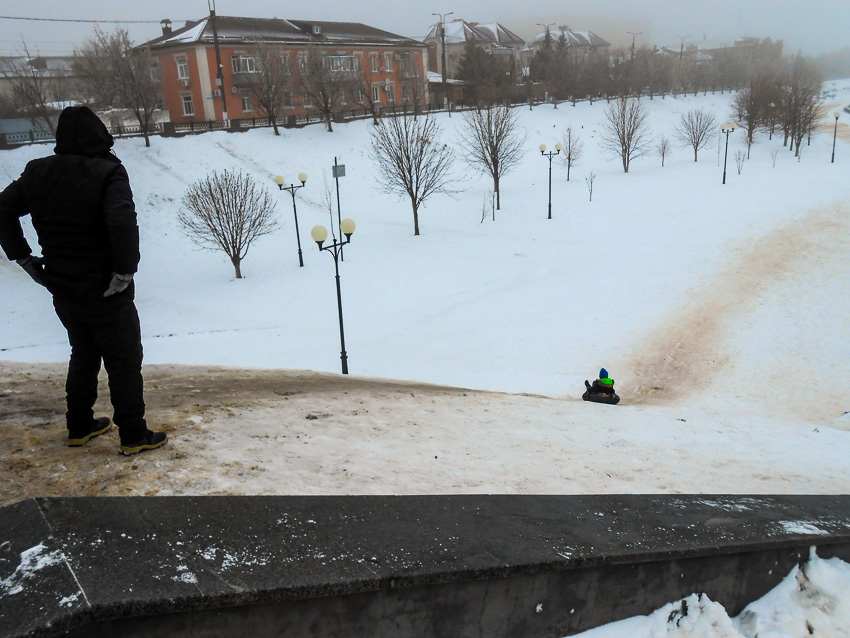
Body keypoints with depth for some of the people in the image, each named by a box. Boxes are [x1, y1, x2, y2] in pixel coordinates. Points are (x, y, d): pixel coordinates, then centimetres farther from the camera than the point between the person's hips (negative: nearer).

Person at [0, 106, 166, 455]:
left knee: (83, 356, 23)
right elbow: (123, 222, -31)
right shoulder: (108, 171, -16)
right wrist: (125, 271, -22)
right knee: (124, 362, 5)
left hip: (63, 291, 6)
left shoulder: (38, 172, 4)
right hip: (106, 292, -6)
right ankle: (133, 436, 11)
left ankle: (79, 427, 32)